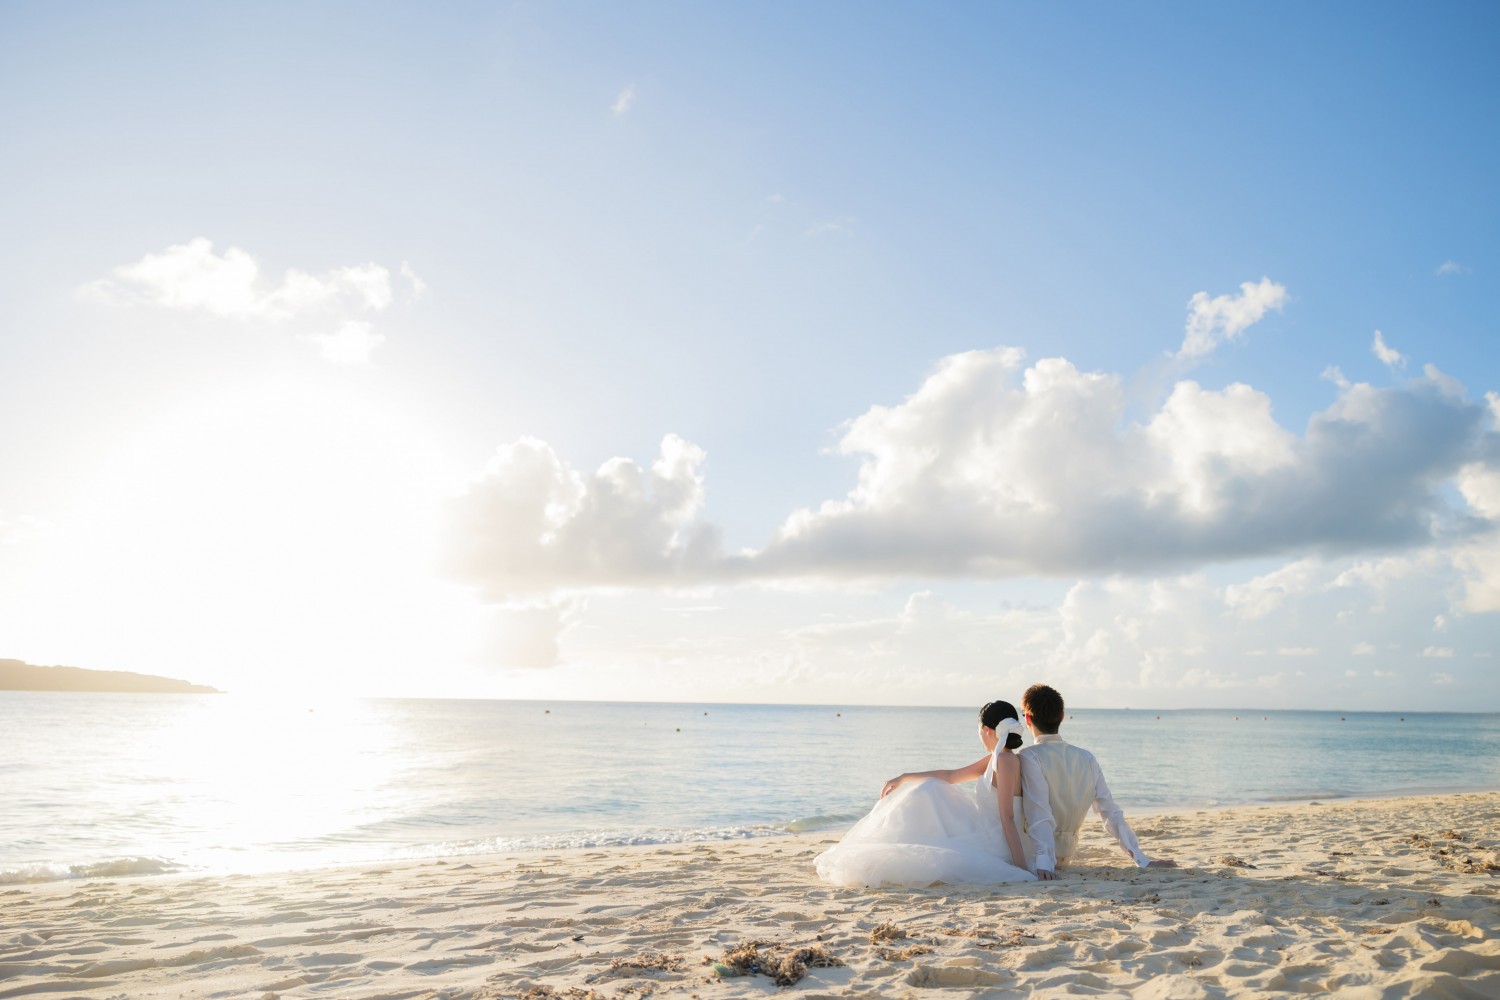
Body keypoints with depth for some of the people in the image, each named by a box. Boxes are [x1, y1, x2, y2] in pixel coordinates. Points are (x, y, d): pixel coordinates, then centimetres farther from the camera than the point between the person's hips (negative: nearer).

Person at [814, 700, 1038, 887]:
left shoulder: (1006, 761, -18)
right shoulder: (994, 759, 10)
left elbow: (1007, 817, -24)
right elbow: (950, 776, 18)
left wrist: (1021, 868, -25)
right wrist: (903, 779, 19)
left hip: (991, 846, -10)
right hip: (980, 835, 10)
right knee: (929, 791, 10)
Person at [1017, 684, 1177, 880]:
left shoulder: (1030, 757, -21)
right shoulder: (1087, 758, -4)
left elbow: (1039, 813, -30)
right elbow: (1111, 812, -5)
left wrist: (1043, 861, -35)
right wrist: (1142, 858, -2)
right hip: (1065, 854, 7)